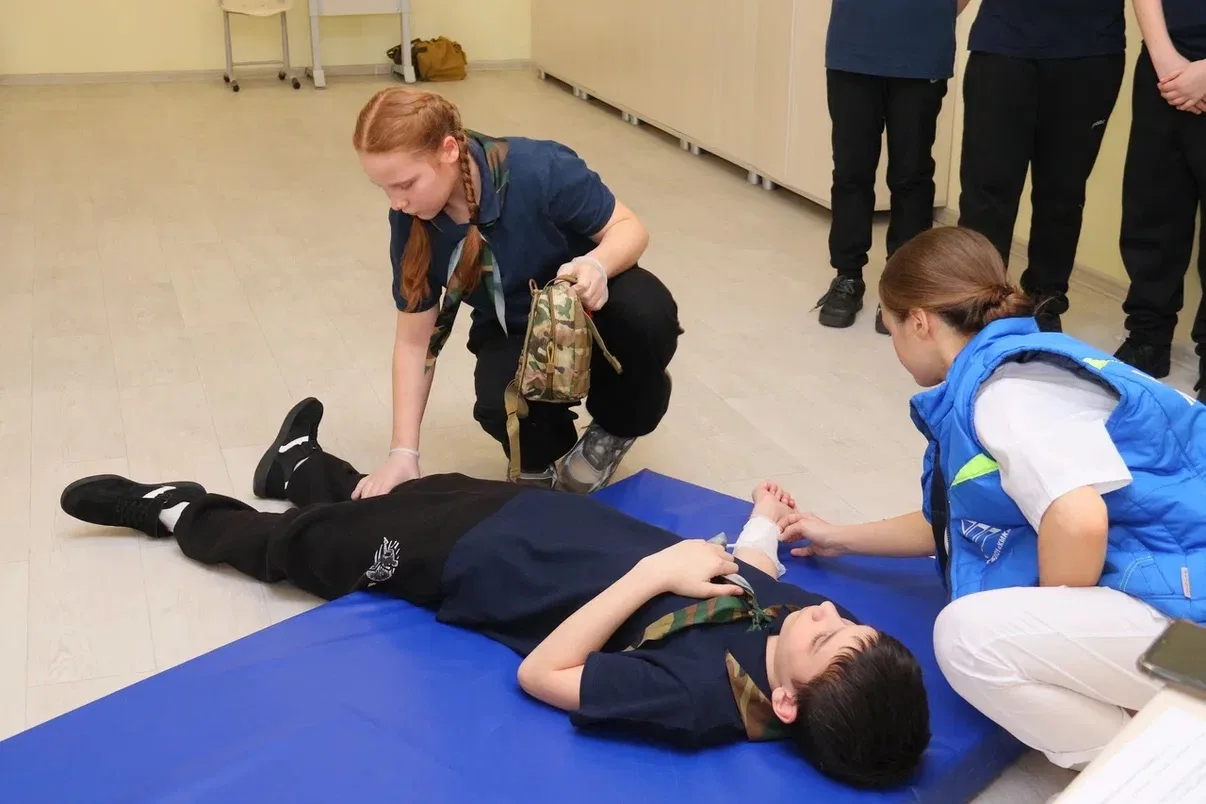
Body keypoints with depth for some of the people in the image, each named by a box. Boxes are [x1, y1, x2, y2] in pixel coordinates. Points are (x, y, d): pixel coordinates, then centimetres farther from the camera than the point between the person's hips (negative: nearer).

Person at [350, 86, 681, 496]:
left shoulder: (538, 169, -31)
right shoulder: (411, 221, -19)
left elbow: (629, 227, -18)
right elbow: (414, 338, -12)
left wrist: (598, 265, -42)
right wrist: (403, 453, -17)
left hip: (591, 306, -1)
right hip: (513, 332, 2)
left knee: (646, 312, -36)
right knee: (501, 405, -32)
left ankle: (616, 426, -2)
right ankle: (546, 453, 7)